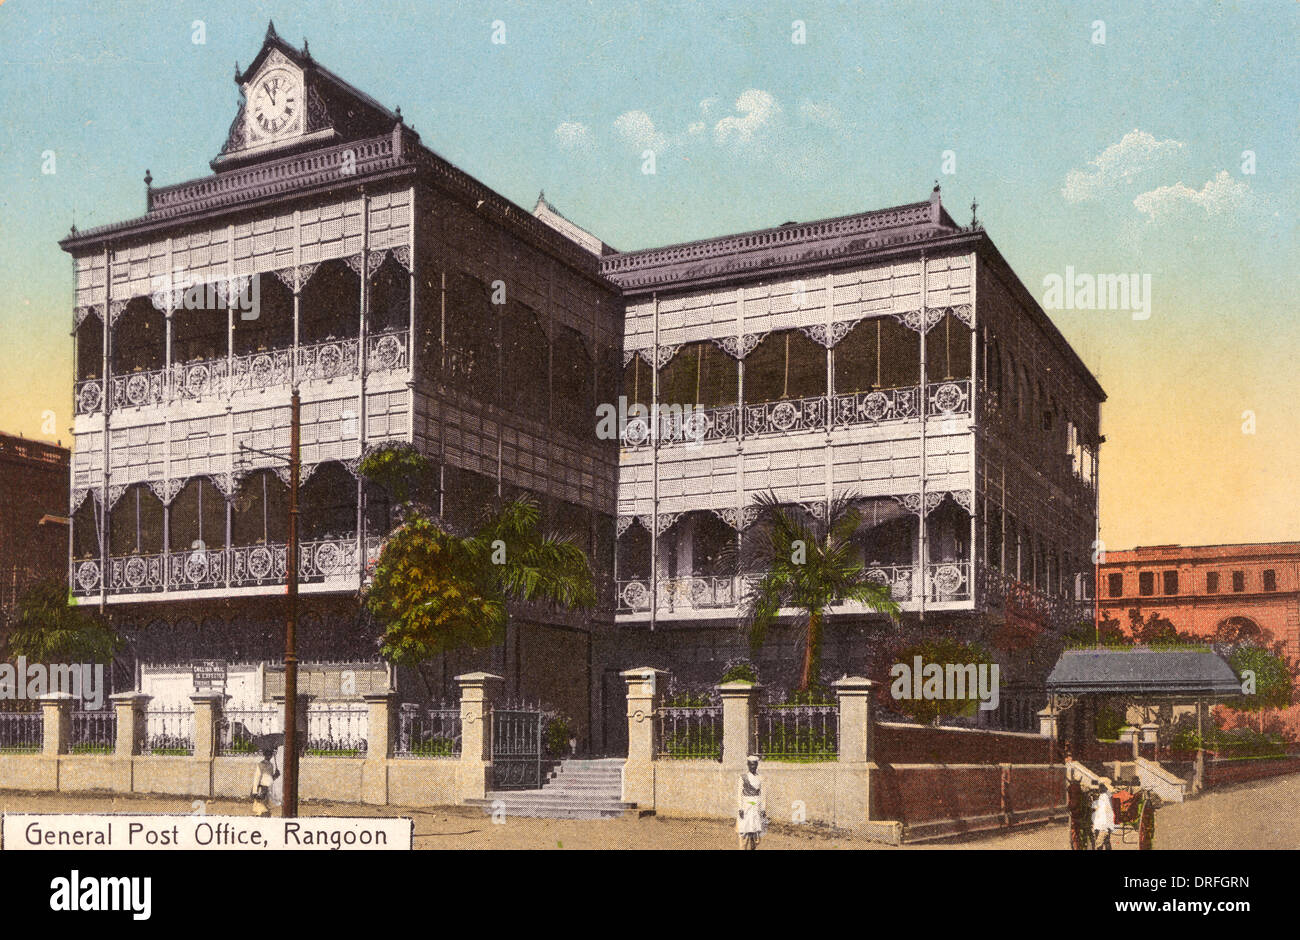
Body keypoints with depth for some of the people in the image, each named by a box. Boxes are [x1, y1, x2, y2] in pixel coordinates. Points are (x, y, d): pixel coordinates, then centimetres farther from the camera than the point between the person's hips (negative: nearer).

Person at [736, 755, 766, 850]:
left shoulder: (760, 779, 9)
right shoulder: (743, 778, -1)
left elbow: (763, 795, 9)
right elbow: (739, 794, -4)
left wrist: (764, 809, 2)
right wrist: (740, 808, -11)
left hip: (757, 807, 3)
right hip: (746, 807, -3)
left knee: (756, 832, 2)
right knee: (745, 830, -8)